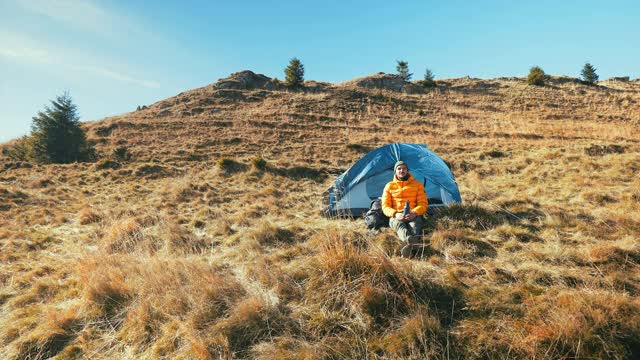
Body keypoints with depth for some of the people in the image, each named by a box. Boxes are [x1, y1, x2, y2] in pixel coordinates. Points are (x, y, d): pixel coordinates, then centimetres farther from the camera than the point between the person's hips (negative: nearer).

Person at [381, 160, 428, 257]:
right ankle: (410, 241, -70)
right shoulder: (389, 186, 12)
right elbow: (385, 206, 5)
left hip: (413, 216, 1)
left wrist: (414, 213, -17)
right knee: (399, 224, -39)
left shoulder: (417, 184, 13)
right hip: (396, 217, -1)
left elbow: (423, 203, 7)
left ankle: (408, 245, -65)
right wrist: (395, 214, -18)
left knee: (414, 224, -37)